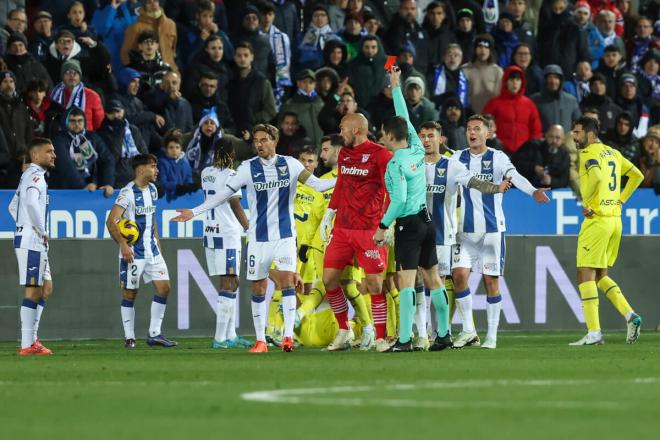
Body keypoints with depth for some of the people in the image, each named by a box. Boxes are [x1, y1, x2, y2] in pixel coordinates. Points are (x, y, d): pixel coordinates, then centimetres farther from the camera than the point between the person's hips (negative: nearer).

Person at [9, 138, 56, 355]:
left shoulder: (30, 175, 19)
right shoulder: (35, 175, -13)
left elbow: (13, 206, 28)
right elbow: (31, 203, -30)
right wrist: (42, 231, -21)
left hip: (35, 242, 10)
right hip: (31, 241, -10)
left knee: (46, 288, 14)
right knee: (33, 291, -9)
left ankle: (32, 338, 14)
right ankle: (27, 344, -8)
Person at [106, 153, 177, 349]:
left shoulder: (152, 190, 11)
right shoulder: (128, 193, -14)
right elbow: (111, 221, -19)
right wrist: (123, 245, -26)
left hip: (152, 250, 8)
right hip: (133, 252, -8)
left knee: (164, 287, 1)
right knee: (130, 293, 0)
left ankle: (155, 334, 8)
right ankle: (129, 337, 7)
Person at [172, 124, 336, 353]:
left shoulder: (290, 164, 0)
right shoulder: (248, 168, -1)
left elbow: (317, 184, -3)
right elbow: (223, 194, 0)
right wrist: (194, 212, -4)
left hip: (285, 235, -1)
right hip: (258, 237, 1)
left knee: (287, 278, -17)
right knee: (258, 287, 4)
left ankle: (288, 335, -16)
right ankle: (260, 340, 13)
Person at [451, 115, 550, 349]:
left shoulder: (497, 158, -4)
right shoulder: (458, 158, 7)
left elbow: (514, 176, -21)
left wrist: (532, 191, -39)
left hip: (492, 228, -3)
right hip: (466, 230, 3)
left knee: (491, 281, 0)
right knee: (459, 274, -9)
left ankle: (492, 336, 7)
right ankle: (468, 331, 3)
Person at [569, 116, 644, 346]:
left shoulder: (589, 154, -11)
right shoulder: (613, 153, 16)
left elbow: (596, 176, -31)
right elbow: (637, 175, 23)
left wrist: (586, 204, -19)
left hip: (597, 219, -9)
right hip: (615, 219, 9)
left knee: (585, 274, -4)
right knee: (600, 275, 17)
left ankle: (594, 333, -7)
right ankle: (630, 316, 2)